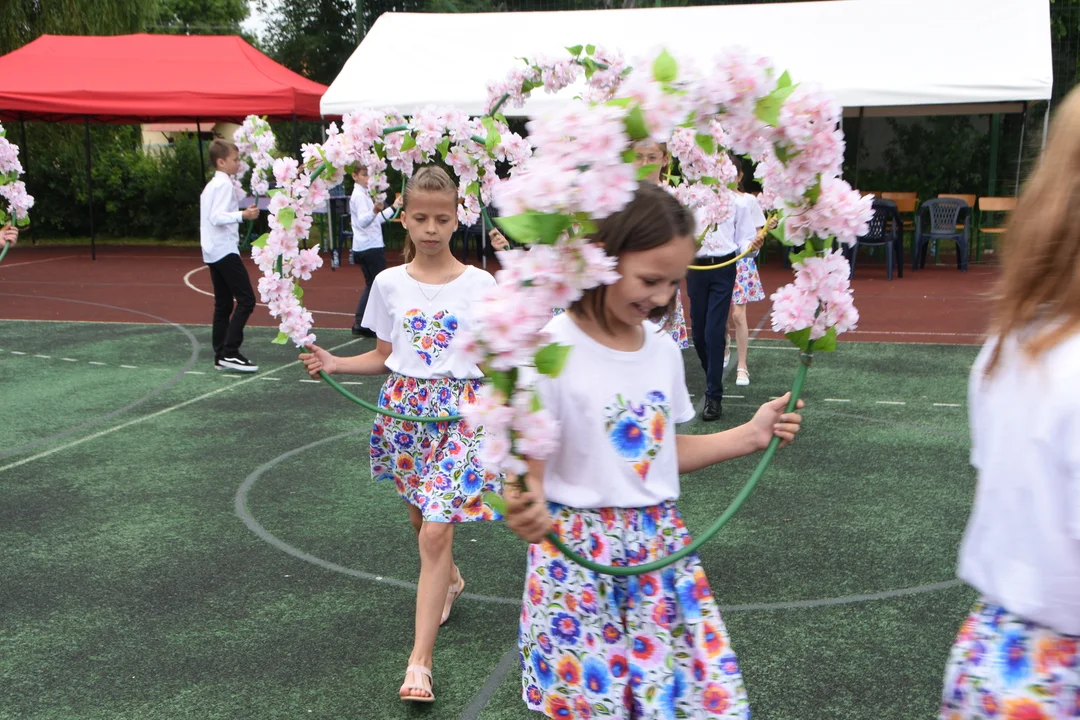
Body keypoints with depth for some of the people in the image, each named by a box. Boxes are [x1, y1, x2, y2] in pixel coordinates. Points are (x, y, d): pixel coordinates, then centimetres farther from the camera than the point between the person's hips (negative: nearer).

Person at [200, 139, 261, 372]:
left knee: (223, 304, 9)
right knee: (246, 299, -11)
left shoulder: (211, 185, 18)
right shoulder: (224, 184, -12)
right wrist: (242, 215, -32)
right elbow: (217, 217, -23)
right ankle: (230, 352, -14)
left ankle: (221, 356, 9)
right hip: (225, 250, -10)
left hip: (213, 252, 10)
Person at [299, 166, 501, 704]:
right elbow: (383, 357, 9)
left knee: (435, 533, -10)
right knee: (421, 518, 17)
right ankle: (449, 579, 51)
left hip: (459, 411, -3)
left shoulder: (479, 284, -4)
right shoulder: (390, 283, 2)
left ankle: (420, 660, -5)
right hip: (403, 409, 4)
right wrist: (333, 364, -5)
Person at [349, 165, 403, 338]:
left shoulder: (362, 194, 17)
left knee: (371, 285, 13)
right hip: (370, 247, -10)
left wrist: (393, 208, 31)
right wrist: (374, 211, -49)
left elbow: (376, 220, 25)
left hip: (366, 247, 10)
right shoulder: (359, 196, -14)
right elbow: (362, 221, -31)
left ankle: (359, 324, 11)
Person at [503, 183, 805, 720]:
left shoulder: (664, 352, 4)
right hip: (579, 556, -5)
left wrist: (749, 437, 7)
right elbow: (530, 468, -15)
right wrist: (527, 509, -37)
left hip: (661, 549, 6)